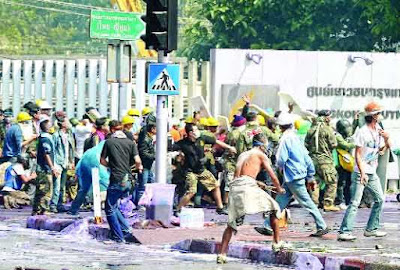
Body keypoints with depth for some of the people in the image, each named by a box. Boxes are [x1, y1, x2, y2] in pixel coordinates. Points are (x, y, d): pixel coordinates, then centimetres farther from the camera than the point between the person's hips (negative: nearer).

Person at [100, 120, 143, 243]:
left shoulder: (109, 142, -1)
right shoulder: (130, 142, 6)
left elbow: (102, 161, 3)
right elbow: (137, 161, -2)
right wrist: (139, 167, 20)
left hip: (116, 180, -5)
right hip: (128, 181, 5)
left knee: (110, 209, 5)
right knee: (114, 207, 19)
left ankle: (119, 237, 1)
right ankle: (127, 231, 10)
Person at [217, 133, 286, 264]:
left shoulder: (242, 155, 27)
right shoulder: (261, 155, 10)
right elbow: (273, 176, 10)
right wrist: (279, 189, 28)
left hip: (234, 186, 6)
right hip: (247, 186, -6)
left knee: (232, 223, 10)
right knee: (273, 208, 11)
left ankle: (222, 254, -1)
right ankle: (277, 243, 9)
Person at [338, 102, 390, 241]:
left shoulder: (379, 131, 10)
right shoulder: (362, 132, -14)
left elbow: (384, 150, 21)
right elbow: (358, 155, -17)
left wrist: (387, 140, 0)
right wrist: (362, 173, -25)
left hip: (372, 173, 8)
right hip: (360, 173, -8)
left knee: (380, 199, 10)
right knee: (355, 202, -13)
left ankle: (371, 229, 19)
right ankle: (344, 232, -16)